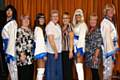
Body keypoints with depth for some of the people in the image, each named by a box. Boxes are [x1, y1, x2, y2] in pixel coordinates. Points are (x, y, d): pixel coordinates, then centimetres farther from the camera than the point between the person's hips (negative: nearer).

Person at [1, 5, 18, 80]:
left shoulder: (13, 22, -8)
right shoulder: (7, 22, 17)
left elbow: (12, 38, -14)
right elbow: (4, 36, 11)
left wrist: (10, 52, -18)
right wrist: (7, 51, 6)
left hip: (11, 46, -8)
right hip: (6, 46, 8)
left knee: (13, 67, -5)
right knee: (10, 67, 11)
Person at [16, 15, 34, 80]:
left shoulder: (30, 30, 18)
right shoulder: (19, 30, -5)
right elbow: (18, 43, -13)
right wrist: (21, 54, -19)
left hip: (30, 58, 7)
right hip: (23, 56, -7)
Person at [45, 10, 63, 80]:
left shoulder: (58, 26, 11)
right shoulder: (49, 26, -14)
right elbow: (51, 41, -18)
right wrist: (55, 52, -14)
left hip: (58, 52, 8)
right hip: (52, 53, -8)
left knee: (59, 71, 13)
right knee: (51, 72, 0)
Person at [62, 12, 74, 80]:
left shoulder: (70, 26, -8)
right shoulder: (63, 27, 14)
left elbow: (71, 39, -12)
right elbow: (62, 39, 14)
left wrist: (71, 51, -16)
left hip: (68, 50, -7)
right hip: (63, 50, 7)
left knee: (68, 68, -2)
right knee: (64, 68, 12)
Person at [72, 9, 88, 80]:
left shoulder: (83, 24, -8)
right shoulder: (76, 25, 18)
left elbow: (82, 37, -15)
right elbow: (75, 37, 13)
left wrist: (79, 50, -19)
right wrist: (76, 49, 4)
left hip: (80, 46, -9)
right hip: (76, 46, 9)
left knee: (79, 65, -11)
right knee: (78, 66, 11)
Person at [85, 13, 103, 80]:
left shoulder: (98, 30, -10)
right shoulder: (89, 30, 12)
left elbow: (99, 45, -14)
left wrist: (96, 56, -18)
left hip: (95, 54, -7)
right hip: (89, 54, 7)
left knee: (95, 71, -4)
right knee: (93, 72, 11)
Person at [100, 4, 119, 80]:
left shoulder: (111, 21, 15)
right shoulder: (105, 22, -14)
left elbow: (114, 36, 13)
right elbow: (106, 37, -21)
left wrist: (115, 48, 9)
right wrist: (110, 50, -25)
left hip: (112, 47, 9)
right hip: (108, 48, -9)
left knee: (111, 67, 16)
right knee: (108, 68, -6)